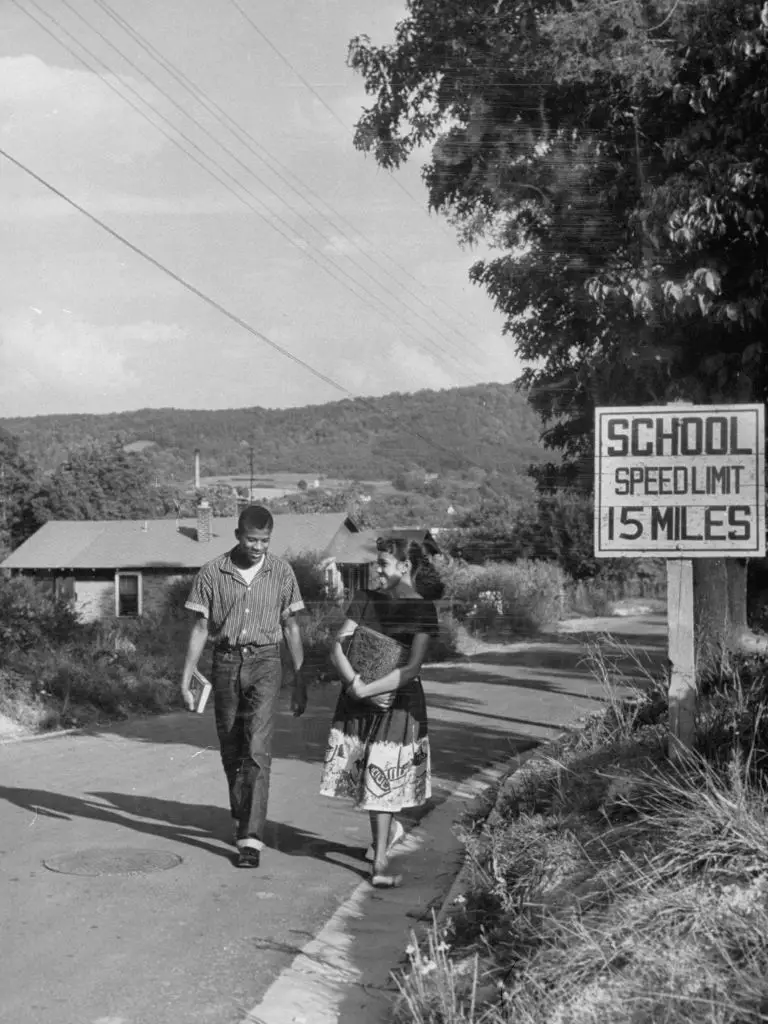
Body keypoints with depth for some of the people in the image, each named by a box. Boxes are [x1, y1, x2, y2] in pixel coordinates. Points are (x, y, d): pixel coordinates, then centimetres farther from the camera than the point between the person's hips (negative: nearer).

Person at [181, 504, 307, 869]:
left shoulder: (281, 572, 0)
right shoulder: (212, 572, -1)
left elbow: (291, 627, 6)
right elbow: (200, 629, 3)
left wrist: (299, 681, 6)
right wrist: (186, 680, 0)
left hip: (264, 663, -1)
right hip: (226, 663, 2)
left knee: (256, 749, -13)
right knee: (231, 751, 10)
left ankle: (250, 838, -12)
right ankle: (241, 819, 33)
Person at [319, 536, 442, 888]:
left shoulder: (422, 610, -10)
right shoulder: (366, 600, 2)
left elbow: (411, 668, -17)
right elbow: (338, 647, -3)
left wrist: (367, 689, -22)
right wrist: (354, 682, -19)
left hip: (398, 703, -4)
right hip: (356, 700, 4)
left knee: (383, 779, 0)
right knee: (363, 775, 10)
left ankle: (380, 862, 11)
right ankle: (391, 829, 38)